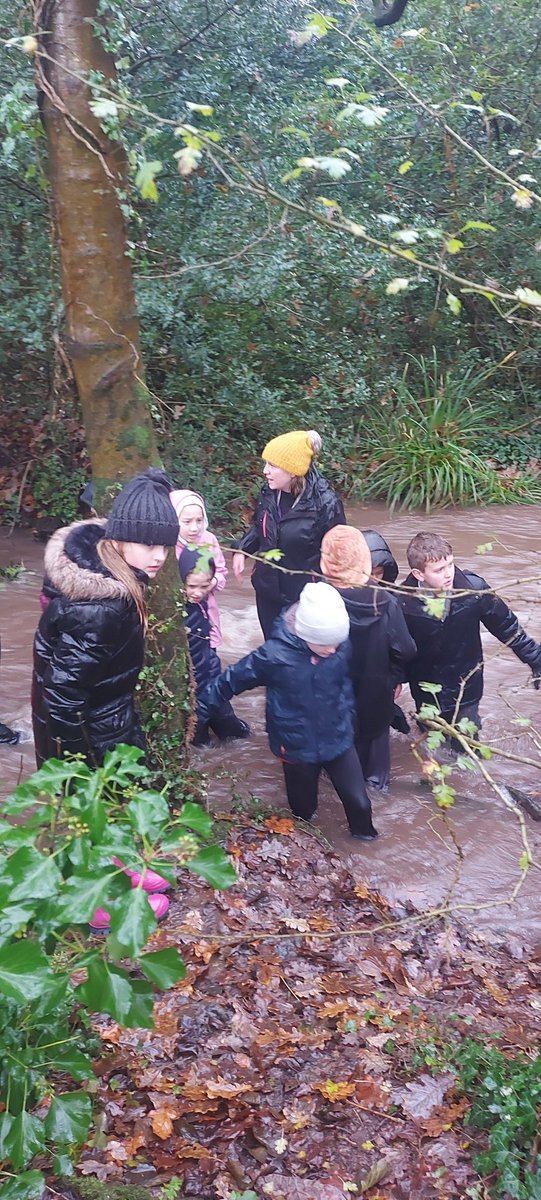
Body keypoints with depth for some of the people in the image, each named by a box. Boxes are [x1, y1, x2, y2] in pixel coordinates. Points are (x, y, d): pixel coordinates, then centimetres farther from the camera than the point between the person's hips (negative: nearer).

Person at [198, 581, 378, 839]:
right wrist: (197, 712, -4)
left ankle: (363, 831, 42)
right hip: (298, 747, -1)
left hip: (338, 740, 2)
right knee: (302, 808, 19)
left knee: (358, 801, 8)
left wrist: (347, 719, 11)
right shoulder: (275, 654, -25)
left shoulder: (341, 646, -18)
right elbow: (229, 682, -12)